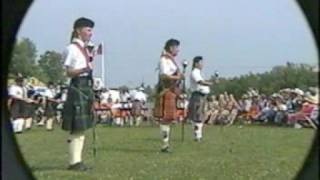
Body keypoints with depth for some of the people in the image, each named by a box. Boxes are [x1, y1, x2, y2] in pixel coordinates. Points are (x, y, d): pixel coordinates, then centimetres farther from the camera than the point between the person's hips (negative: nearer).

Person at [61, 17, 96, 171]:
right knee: (77, 128, -8)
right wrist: (84, 69, -30)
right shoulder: (72, 48, -9)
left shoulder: (84, 49, 17)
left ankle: (77, 160, 17)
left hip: (86, 88, 9)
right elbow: (69, 72, -13)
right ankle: (74, 161, -3)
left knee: (82, 127, 11)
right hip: (78, 88, -9)